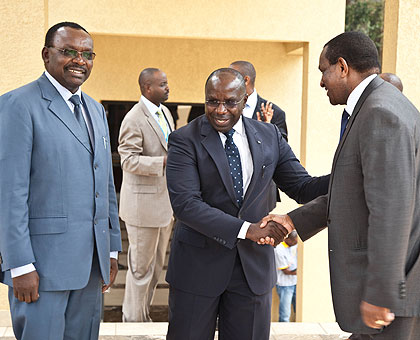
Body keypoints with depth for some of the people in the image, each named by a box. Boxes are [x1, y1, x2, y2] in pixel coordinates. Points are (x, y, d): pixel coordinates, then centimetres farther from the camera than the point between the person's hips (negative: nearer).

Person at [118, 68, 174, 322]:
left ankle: (144, 312, 30)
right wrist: (164, 162, -29)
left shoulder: (165, 112, 11)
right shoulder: (134, 120, -17)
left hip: (164, 201, 9)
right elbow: (129, 160, -22)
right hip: (143, 203, -9)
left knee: (157, 263, 17)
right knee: (141, 266, 3)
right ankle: (134, 320, 18)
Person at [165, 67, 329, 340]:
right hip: (198, 265, -3)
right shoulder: (185, 140, -9)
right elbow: (185, 203, -20)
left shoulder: (269, 136, 4)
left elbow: (303, 188, 4)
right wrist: (246, 229, -26)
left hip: (254, 265, 3)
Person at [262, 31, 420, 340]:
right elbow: (354, 191, 17)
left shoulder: (381, 114, -20)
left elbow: (391, 209, -25)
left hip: (391, 287, -10)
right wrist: (292, 220, 11)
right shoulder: (378, 109, 14)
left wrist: (380, 295, -23)